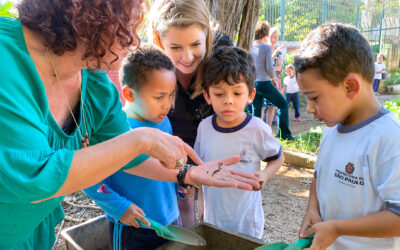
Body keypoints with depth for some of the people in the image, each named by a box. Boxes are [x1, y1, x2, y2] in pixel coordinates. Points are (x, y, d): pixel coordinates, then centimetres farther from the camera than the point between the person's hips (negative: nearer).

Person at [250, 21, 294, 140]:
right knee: (283, 104, 9)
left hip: (253, 84, 5)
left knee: (256, 110, 14)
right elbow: (269, 68, -13)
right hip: (265, 83, -5)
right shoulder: (266, 48, -10)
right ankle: (285, 133, 8)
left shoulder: (250, 47, 4)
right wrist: (273, 78, 5)